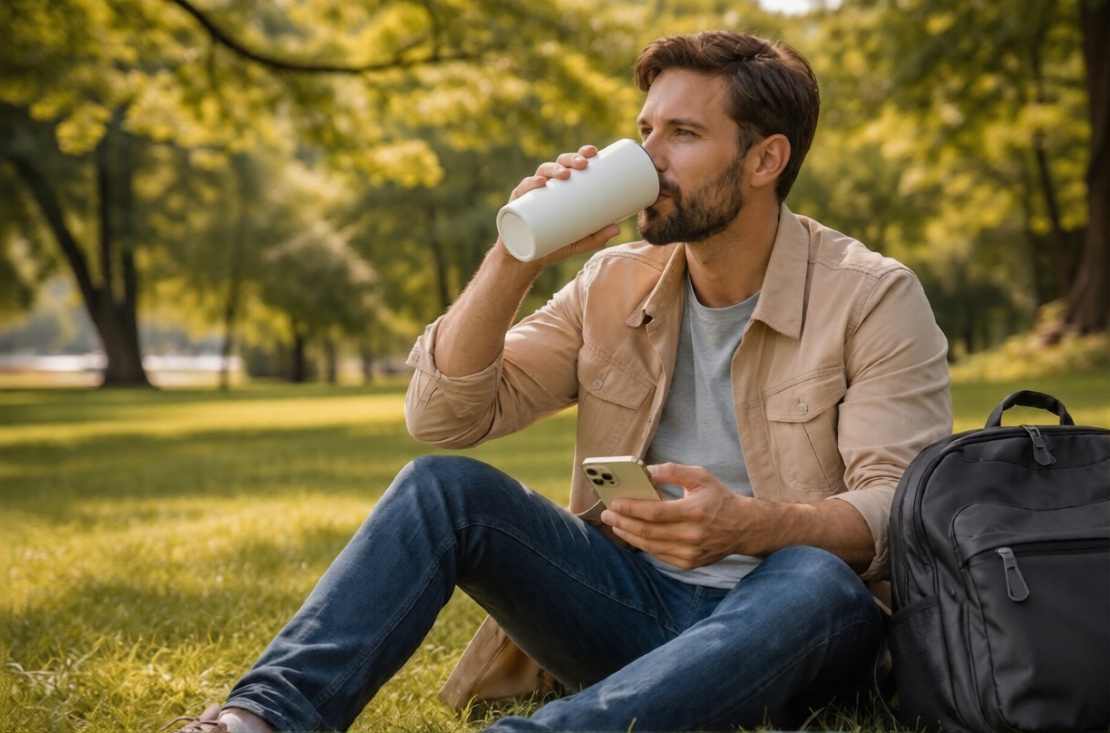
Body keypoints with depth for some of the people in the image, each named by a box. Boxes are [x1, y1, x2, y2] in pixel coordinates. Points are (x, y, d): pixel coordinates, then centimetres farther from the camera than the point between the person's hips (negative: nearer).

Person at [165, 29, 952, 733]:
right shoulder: (614, 286, 7)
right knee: (445, 484, -16)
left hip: (766, 622, -3)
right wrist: (515, 260, -12)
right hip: (629, 604, 4)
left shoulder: (873, 298, -5)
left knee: (819, 586, -37)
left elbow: (902, 510, -15)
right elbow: (443, 418, 1)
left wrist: (750, 525, -34)